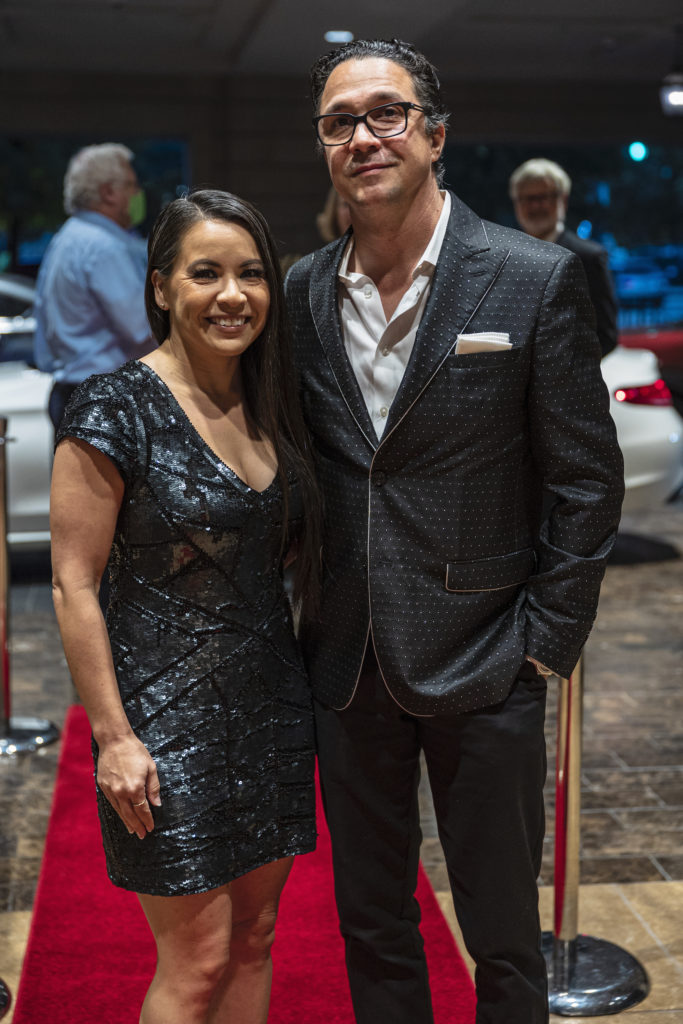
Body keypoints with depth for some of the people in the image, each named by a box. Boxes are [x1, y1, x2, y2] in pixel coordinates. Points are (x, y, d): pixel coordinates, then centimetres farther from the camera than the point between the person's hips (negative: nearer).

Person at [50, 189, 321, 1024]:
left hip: (271, 706, 6)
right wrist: (113, 735, -15)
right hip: (170, 720, -6)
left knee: (254, 939, 15)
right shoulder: (116, 410, -14)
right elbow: (74, 586, -13)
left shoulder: (269, 407, 6)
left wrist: (317, 686, 10)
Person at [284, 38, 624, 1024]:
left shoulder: (538, 280, -9)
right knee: (370, 924, 18)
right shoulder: (302, 291, 3)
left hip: (482, 668, -4)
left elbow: (589, 481, -6)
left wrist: (544, 644, -8)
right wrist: (307, 625, 6)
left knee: (503, 936, 11)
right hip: (349, 670, 4)